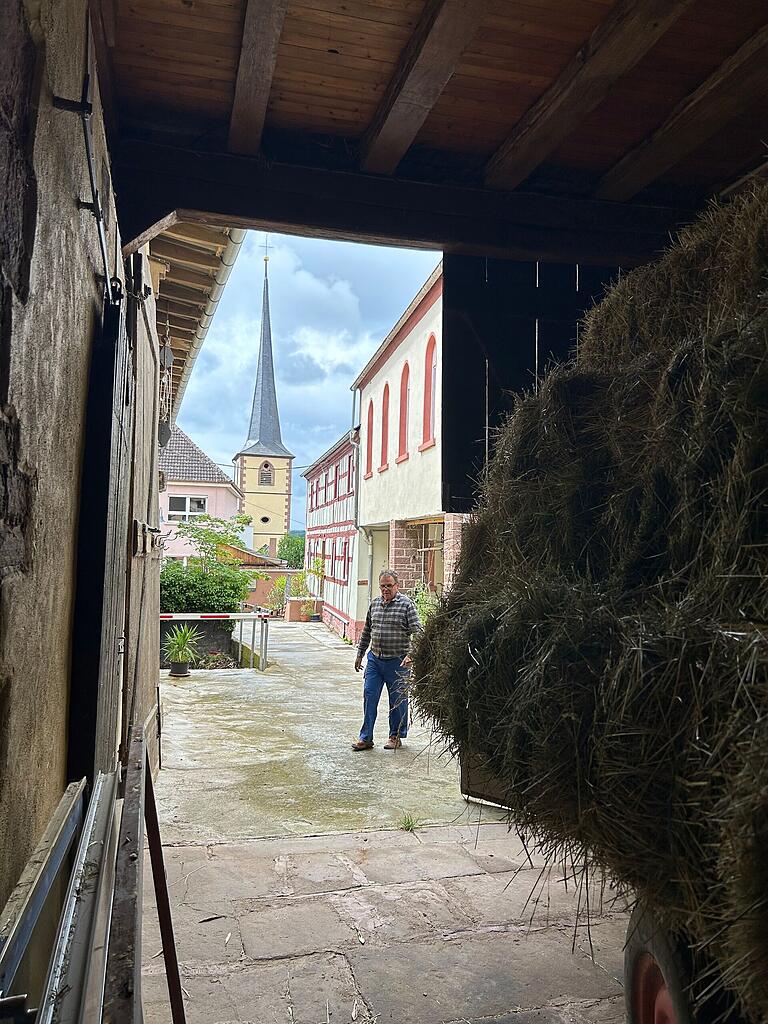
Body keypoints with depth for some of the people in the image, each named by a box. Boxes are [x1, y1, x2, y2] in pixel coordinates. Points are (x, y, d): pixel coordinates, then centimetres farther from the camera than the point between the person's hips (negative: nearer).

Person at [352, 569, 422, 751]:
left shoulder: (406, 604, -8)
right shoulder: (374, 604, 9)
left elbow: (416, 631, -13)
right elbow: (366, 631, 18)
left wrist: (411, 654, -25)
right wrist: (360, 654, 19)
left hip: (397, 661, -4)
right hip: (374, 659, 5)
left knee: (398, 700, 8)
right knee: (369, 696, 2)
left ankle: (396, 736, 24)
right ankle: (366, 738, 11)